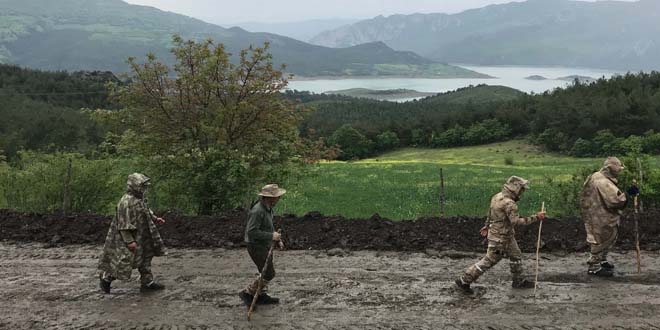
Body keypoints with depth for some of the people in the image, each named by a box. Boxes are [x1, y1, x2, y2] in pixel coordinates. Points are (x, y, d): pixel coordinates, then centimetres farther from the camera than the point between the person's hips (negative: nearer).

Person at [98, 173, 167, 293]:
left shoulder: (139, 199, 6)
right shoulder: (126, 202, -24)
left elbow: (145, 213, 24)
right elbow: (124, 224, -24)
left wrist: (155, 219, 9)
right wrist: (129, 241, -25)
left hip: (140, 237, 10)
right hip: (126, 238, -10)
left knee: (145, 258, 13)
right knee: (122, 261, -1)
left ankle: (147, 282, 21)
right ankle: (105, 280, 18)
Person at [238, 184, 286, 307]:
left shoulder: (267, 208, 5)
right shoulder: (257, 211, -26)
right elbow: (251, 231, -29)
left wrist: (278, 240, 7)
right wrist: (271, 236, -27)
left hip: (264, 246, 10)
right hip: (257, 247, -10)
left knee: (266, 272, 19)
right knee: (269, 274, -3)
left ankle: (261, 296, 33)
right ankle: (247, 293, 8)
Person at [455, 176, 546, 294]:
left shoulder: (498, 196, 2)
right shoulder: (509, 203, -27)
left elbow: (490, 213, 16)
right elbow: (516, 221, -34)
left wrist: (487, 226, 29)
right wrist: (536, 217, -30)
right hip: (499, 238, -10)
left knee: (516, 256, 19)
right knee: (489, 261, 2)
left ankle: (518, 281, 34)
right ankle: (463, 281, 9)